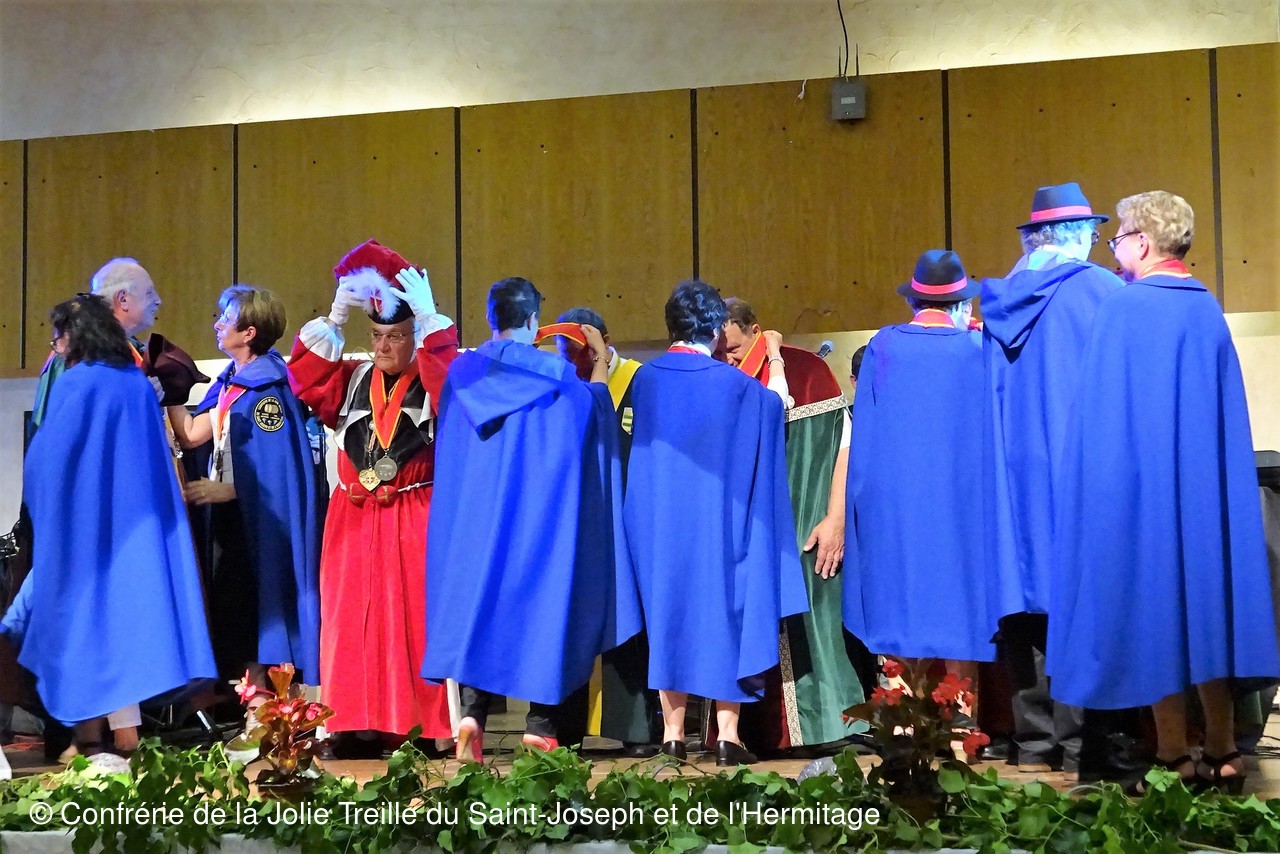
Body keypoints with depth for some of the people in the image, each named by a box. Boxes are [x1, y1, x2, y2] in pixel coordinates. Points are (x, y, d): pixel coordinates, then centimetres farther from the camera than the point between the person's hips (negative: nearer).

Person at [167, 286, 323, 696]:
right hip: (230, 515, 9)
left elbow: (279, 469, -18)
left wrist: (227, 491, -15)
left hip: (262, 520, -9)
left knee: (260, 614, -1)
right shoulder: (230, 381, 11)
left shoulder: (268, 388, -15)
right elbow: (191, 434, 8)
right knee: (230, 616, 12)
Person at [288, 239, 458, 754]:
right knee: (353, 621, 1)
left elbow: (454, 382, -19)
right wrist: (335, 318, -4)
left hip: (415, 520, -4)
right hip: (356, 520, 4)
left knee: (417, 619, -5)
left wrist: (430, 319, -19)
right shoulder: (353, 382, 14)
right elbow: (306, 382, 1)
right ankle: (358, 723, 5)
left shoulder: (432, 385, 3)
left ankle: (429, 724, -1)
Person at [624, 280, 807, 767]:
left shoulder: (645, 379, -1)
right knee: (725, 616, 4)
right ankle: (727, 735, 1)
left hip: (660, 524, 3)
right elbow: (777, 407, 10)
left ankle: (673, 734, 10)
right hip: (718, 521, -2)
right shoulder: (735, 384, -8)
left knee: (669, 616, 9)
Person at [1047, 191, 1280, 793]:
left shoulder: (1123, 307, -11)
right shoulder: (1208, 310, 8)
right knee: (1205, 604, 10)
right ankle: (1222, 754, 14)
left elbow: (1104, 412, -11)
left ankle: (1173, 759, 4)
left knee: (1155, 609, 0)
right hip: (1205, 489, 6)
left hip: (1142, 488, -6)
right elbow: (1230, 418, 11)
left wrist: (1097, 489, -4)